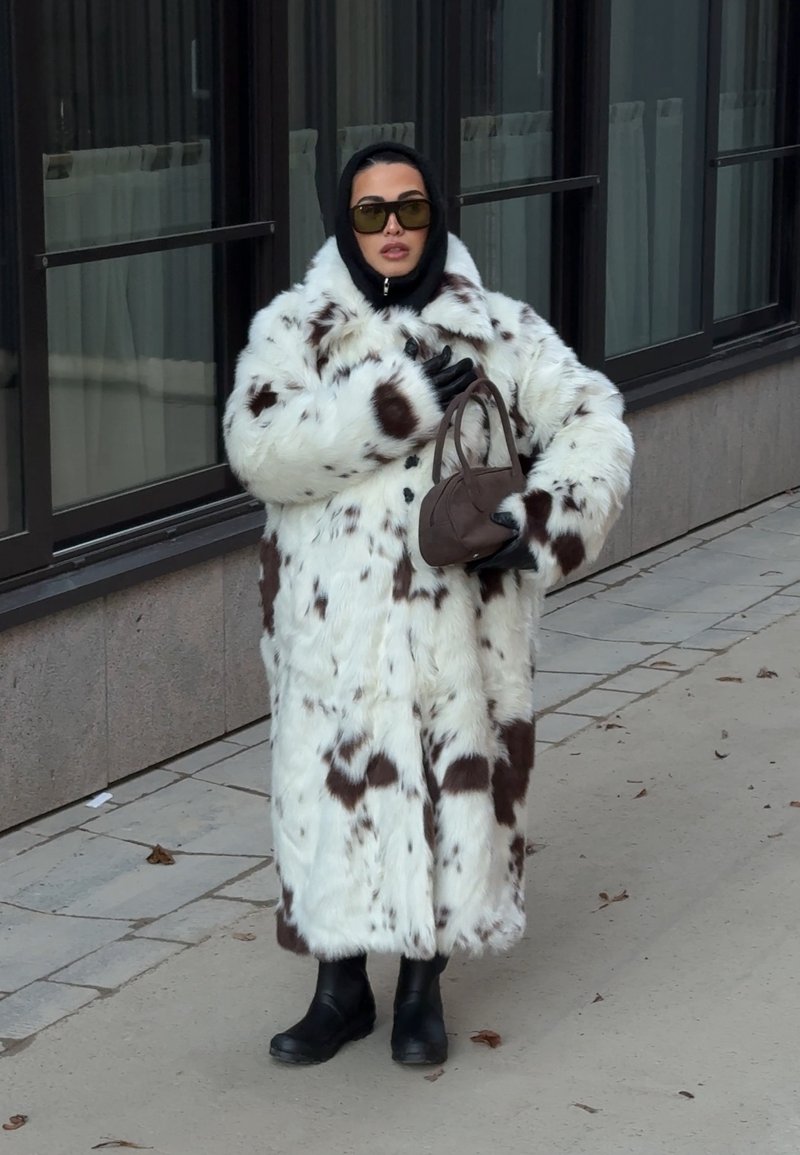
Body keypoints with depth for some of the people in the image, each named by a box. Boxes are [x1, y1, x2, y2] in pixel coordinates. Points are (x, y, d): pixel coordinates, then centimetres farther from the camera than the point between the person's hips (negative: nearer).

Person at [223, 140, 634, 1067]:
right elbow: (258, 447, -13)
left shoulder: (499, 329, 5)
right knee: (339, 783, 5)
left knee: (458, 784, 6)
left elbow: (591, 424, 2)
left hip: (460, 620, 1)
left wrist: (541, 521, -15)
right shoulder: (293, 329, 2)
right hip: (337, 622, 0)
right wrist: (397, 403, -20)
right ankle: (342, 985, 23)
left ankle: (423, 986, 25)